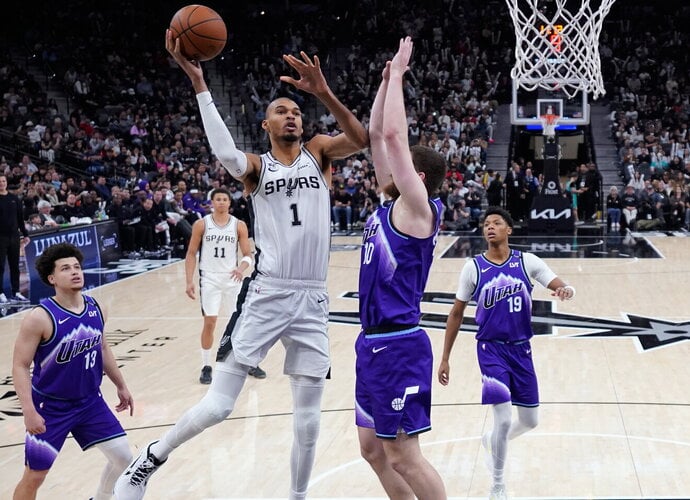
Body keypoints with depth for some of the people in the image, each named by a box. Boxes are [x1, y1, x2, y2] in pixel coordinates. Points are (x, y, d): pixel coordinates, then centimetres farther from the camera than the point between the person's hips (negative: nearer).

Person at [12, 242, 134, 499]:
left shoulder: (96, 309, -3)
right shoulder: (40, 318, -21)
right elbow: (20, 367, -18)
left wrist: (121, 386, 19)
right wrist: (29, 411, -26)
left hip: (90, 401, 5)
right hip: (50, 407, -5)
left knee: (124, 458, 5)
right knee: (34, 477, 2)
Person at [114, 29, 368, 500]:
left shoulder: (318, 151, 8)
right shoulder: (256, 165, 3)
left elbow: (361, 140, -12)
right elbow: (225, 153, -21)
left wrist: (324, 92, -26)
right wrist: (198, 82, -28)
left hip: (312, 298, 2)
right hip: (265, 294, -2)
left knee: (309, 418, 8)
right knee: (218, 405, -5)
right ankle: (151, 459, 20)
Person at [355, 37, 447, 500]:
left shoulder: (417, 208, -12)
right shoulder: (394, 203, 11)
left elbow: (394, 134, -19)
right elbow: (376, 136, 14)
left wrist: (398, 73, -10)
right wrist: (388, 79, 9)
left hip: (397, 344, -9)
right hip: (374, 341, 9)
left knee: (403, 454, -4)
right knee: (373, 448, 15)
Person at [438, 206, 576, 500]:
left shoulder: (527, 262, -2)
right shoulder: (473, 268, -4)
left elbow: (560, 286, -9)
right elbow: (456, 314, 2)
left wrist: (566, 290, -35)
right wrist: (445, 358, 1)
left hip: (521, 349, 3)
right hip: (491, 349, -3)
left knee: (529, 421, 11)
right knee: (504, 420, -13)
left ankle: (491, 442, 44)